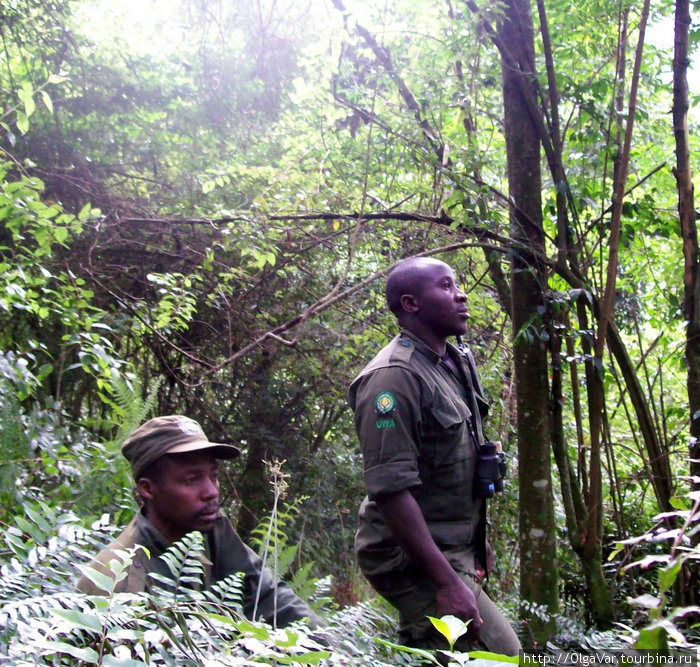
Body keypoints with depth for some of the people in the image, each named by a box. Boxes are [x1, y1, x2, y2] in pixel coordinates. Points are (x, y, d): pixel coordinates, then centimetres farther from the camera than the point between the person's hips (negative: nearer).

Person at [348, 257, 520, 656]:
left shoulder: (457, 364, 11)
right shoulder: (395, 376, -20)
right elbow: (391, 489, -25)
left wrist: (477, 539, 23)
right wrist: (447, 582, -27)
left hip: (455, 549, 9)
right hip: (412, 558, -9)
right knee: (501, 653, -10)